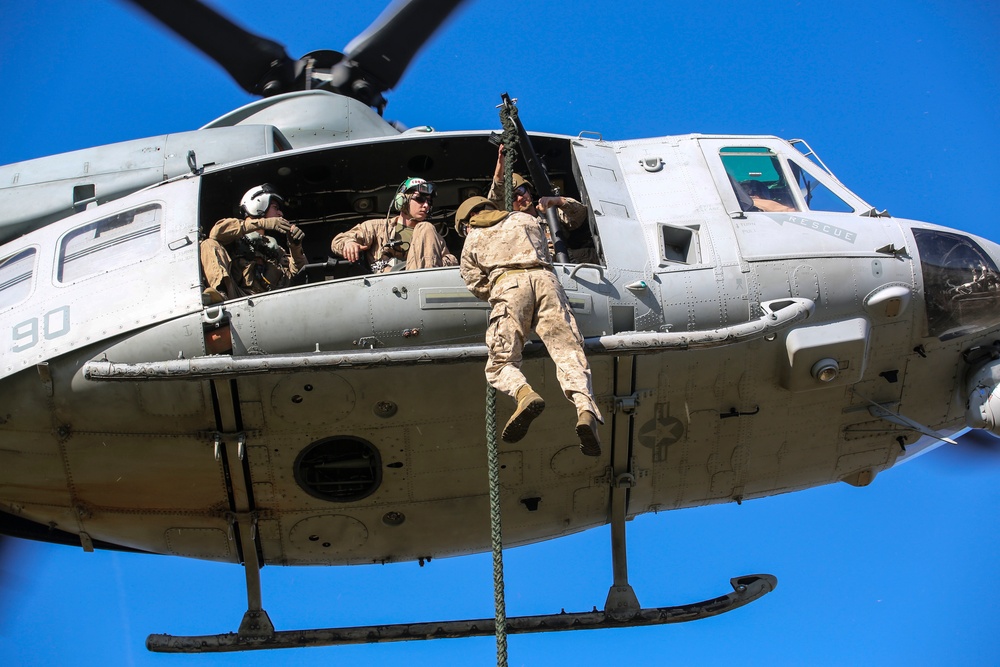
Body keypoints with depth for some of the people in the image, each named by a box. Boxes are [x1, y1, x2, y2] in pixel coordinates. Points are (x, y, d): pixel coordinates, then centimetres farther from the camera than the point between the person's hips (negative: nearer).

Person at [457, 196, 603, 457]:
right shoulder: (526, 219, 35)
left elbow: (477, 285, 20)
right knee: (568, 352, -7)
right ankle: (586, 409, -33)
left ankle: (524, 394, -35)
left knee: (501, 362, -1)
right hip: (545, 279, 2)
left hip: (508, 285, -2)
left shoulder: (472, 241, 27)